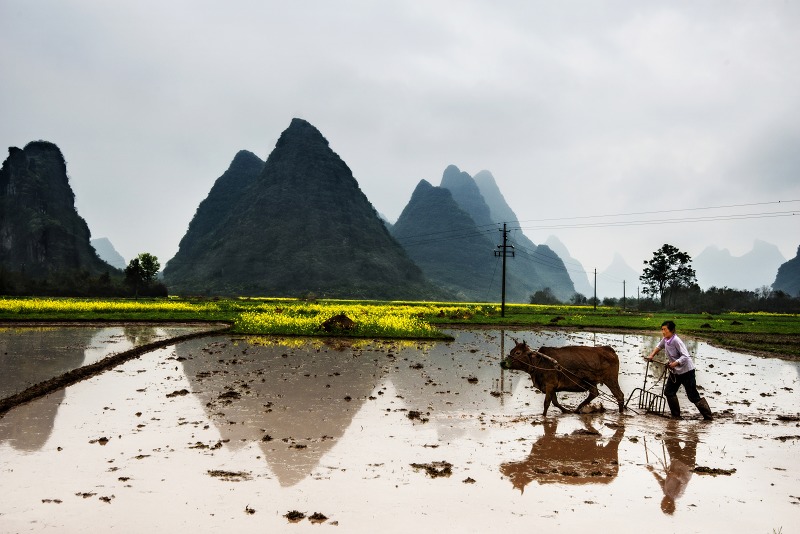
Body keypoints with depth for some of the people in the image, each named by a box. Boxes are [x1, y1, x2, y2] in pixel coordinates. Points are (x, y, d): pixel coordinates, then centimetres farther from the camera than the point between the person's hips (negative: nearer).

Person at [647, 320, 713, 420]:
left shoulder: (676, 341, -25)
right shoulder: (665, 340, 0)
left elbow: (685, 356, -28)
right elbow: (659, 346, 22)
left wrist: (674, 363, -37)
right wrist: (651, 355, 15)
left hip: (686, 371, -9)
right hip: (675, 372, 9)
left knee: (693, 396, -4)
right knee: (669, 392, 9)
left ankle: (708, 416, 7)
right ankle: (676, 415, 19)